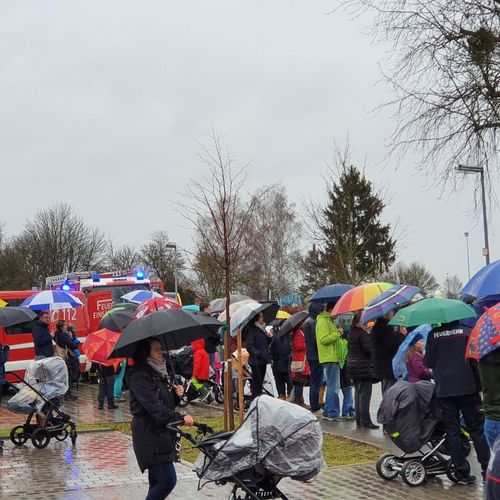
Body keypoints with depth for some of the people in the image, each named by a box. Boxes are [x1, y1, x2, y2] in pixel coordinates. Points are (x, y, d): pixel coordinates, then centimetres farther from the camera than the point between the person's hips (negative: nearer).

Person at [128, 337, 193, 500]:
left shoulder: (159, 373, 15)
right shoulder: (139, 376, -14)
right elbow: (153, 406, -24)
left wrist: (176, 394, 1)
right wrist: (180, 418, -31)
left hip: (163, 434, 9)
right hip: (149, 436, -9)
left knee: (157, 483, 9)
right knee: (167, 480, -14)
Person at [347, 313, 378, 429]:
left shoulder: (352, 333, 10)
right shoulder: (363, 333, -17)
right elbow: (368, 349, -20)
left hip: (352, 366, 9)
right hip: (364, 367, -9)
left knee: (358, 393, 14)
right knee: (365, 394, -5)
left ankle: (359, 419, 18)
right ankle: (365, 420, -5)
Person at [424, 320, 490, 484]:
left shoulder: (433, 335, -1)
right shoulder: (467, 332, -4)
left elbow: (429, 362, 3)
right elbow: (475, 360, -7)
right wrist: (480, 386, 0)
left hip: (444, 390, 1)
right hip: (467, 388, -1)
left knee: (452, 432, 7)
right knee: (477, 430, 7)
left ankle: (462, 474, 7)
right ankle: (487, 470, 2)